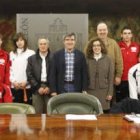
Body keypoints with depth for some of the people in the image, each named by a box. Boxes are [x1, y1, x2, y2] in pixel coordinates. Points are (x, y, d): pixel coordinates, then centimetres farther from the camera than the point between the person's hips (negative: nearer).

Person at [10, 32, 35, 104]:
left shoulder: (31, 53, 1)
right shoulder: (11, 54, 13)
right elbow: (9, 69, 8)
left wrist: (26, 81, -10)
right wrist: (13, 81, -4)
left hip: (27, 86, -3)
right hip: (14, 87, 3)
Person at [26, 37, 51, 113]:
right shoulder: (32, 58, 9)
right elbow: (29, 75, 3)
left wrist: (49, 87, -8)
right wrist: (38, 87, -5)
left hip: (50, 89, -1)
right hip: (37, 89, 1)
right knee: (37, 113, 3)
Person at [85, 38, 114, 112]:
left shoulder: (108, 59, 3)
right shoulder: (87, 60, 1)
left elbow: (111, 77, 3)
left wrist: (110, 93, -1)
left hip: (104, 92, 1)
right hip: (90, 92, 0)